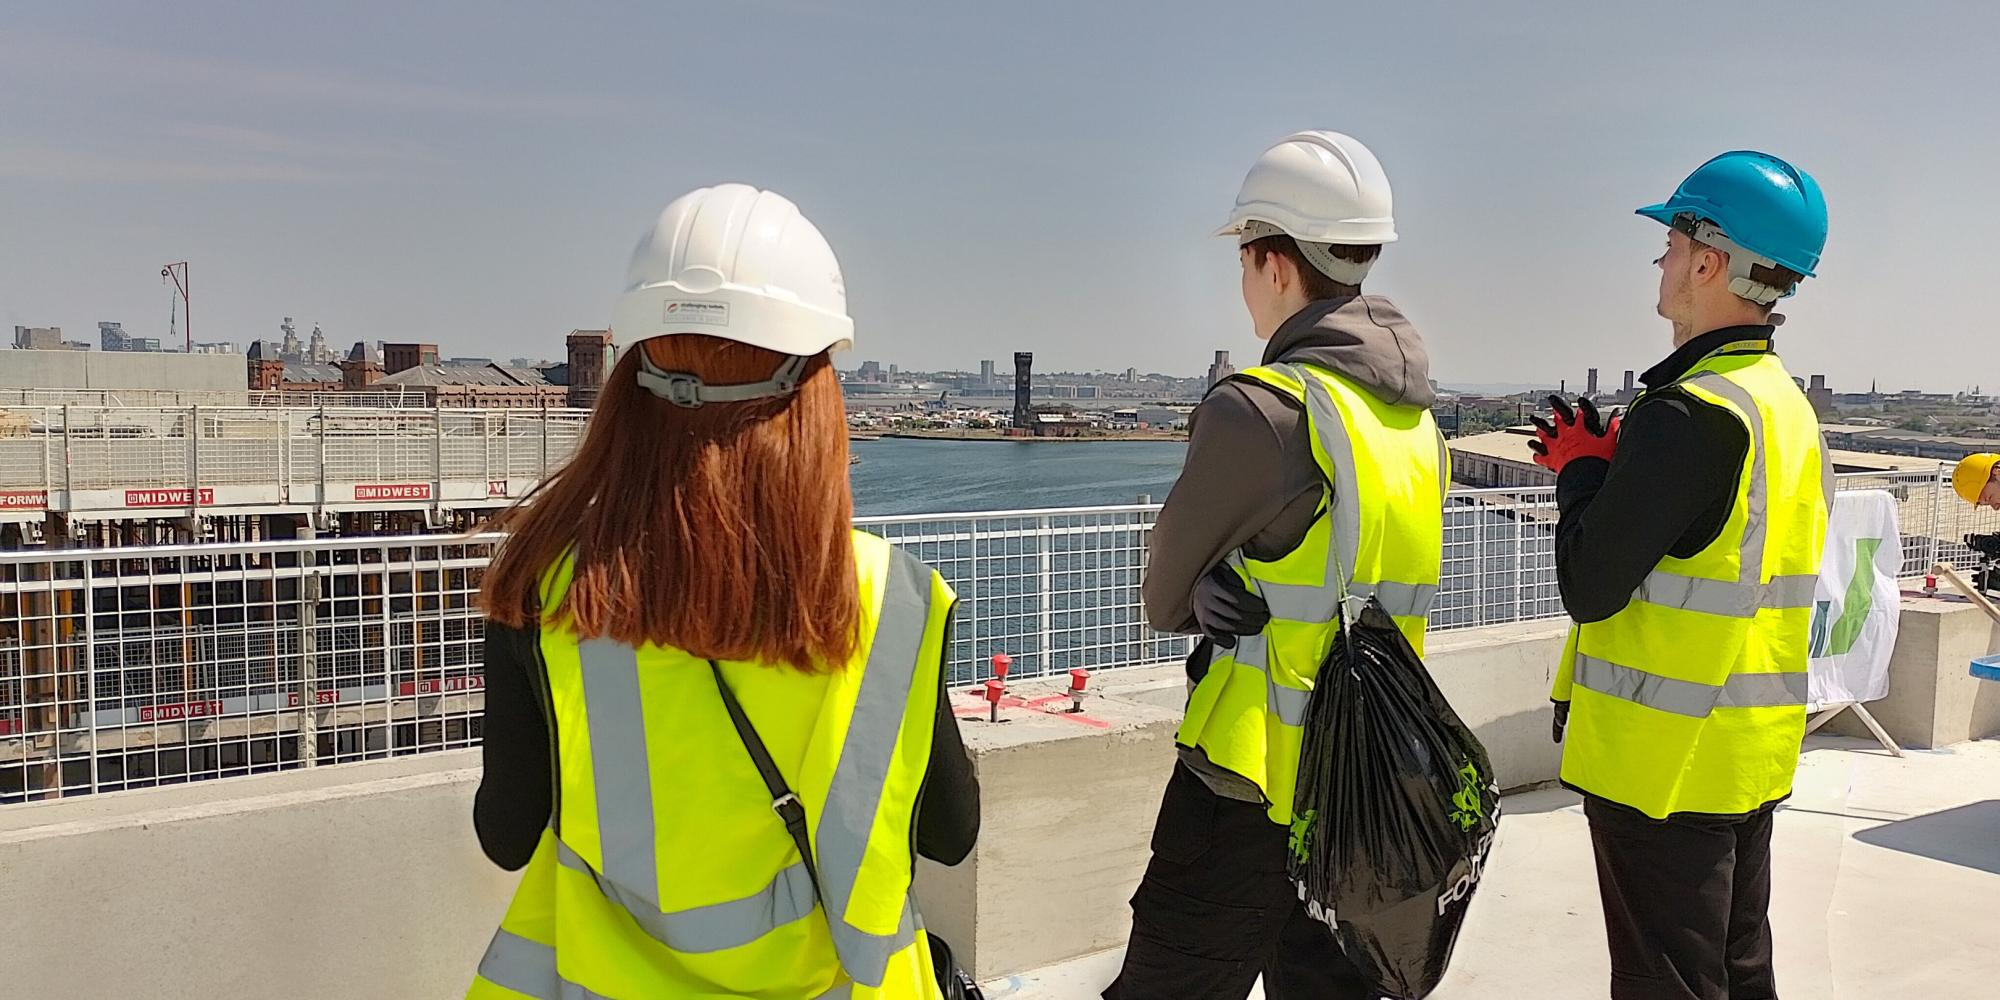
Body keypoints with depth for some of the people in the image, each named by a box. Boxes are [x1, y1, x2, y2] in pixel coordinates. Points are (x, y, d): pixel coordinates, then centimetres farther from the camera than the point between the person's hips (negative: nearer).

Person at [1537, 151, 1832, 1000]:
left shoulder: (1691, 412, -22)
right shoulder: (1788, 406, 8)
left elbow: (1589, 589, -21)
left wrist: (1578, 470, -5)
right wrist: (1608, 466, 6)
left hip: (1663, 761, -9)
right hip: (1752, 755, 9)